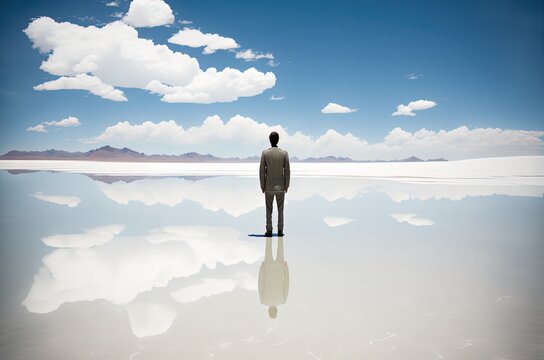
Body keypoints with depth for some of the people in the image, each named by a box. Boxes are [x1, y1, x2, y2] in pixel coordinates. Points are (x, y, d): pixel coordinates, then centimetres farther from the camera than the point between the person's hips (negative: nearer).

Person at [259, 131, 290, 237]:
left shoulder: (265, 153, -8)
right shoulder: (284, 153, -5)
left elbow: (261, 171, -7)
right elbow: (287, 171, -4)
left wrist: (262, 186, 2)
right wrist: (286, 185, 5)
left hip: (268, 186, -1)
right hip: (280, 186, 1)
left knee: (269, 209, 6)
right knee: (280, 209, 7)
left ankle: (269, 230, 5)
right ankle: (280, 230, 8)